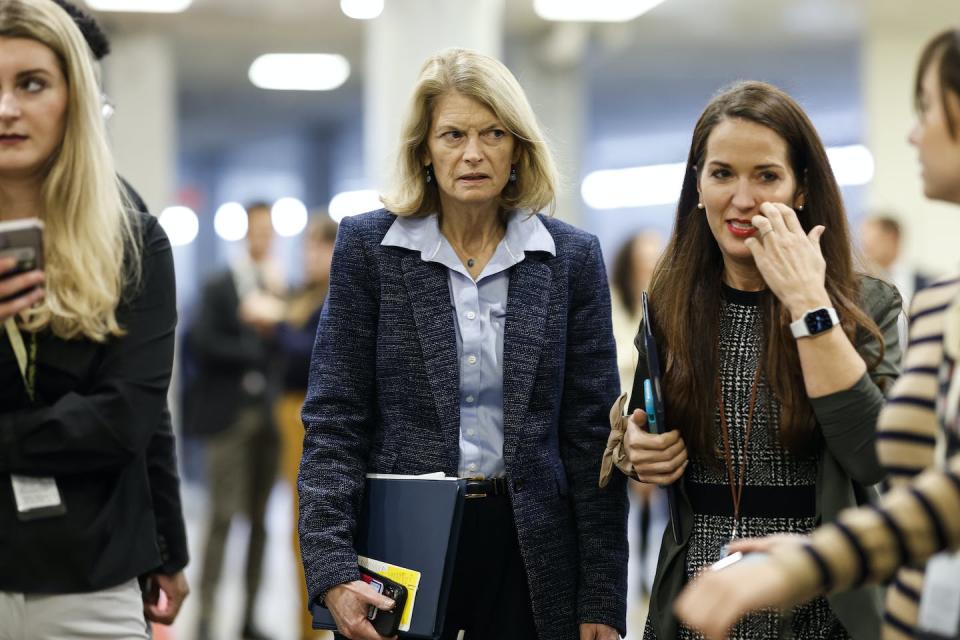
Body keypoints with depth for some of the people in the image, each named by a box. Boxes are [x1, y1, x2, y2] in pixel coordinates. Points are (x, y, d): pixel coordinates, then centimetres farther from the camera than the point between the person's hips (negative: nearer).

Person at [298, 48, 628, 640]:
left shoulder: (572, 257, 3)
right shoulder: (369, 246, 0)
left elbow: (590, 435, 2)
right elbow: (334, 420, -3)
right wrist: (333, 572, -14)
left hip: (527, 546, 1)